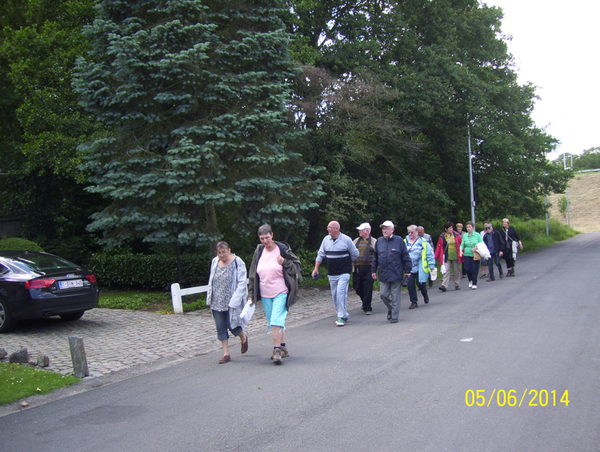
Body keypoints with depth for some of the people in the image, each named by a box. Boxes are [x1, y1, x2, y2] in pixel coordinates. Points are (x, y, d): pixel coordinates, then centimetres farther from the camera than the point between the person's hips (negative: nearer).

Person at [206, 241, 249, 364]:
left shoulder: (237, 263, -10)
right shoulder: (215, 262, 6)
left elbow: (241, 284, -11)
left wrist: (234, 301, -17)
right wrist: (209, 299, 11)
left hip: (232, 302, -5)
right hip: (217, 302, 5)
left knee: (232, 325, -1)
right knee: (220, 328, 4)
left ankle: (243, 338, 32)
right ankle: (226, 354, 13)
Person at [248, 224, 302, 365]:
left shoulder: (283, 249, -5)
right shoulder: (258, 252, 6)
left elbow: (298, 266, 1)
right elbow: (253, 274, 12)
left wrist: (285, 262, -17)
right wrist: (251, 294, 10)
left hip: (281, 293, -5)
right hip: (265, 295, 5)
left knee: (276, 321, -15)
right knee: (273, 323, 10)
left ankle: (277, 350, -9)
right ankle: (283, 348, 22)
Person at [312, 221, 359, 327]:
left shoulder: (346, 239, -6)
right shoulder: (326, 239, 6)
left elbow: (355, 254, 5)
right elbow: (320, 254, 13)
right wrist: (316, 268, 8)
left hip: (344, 273, -5)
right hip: (331, 274, 5)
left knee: (340, 293, -15)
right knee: (334, 295, 7)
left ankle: (341, 317, -7)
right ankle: (343, 315, 20)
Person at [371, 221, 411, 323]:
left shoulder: (399, 240, -2)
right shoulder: (379, 241, 8)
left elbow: (405, 257, 0)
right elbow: (375, 258, 15)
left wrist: (407, 271, -1)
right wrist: (373, 271, 13)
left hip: (396, 275, -3)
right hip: (383, 275, 3)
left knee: (395, 296, 3)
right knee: (383, 294, 3)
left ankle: (394, 316, 15)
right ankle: (390, 309, 30)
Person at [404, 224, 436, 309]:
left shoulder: (423, 242, -5)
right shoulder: (405, 242, 4)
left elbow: (430, 254, -4)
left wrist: (431, 265, -8)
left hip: (420, 268, -3)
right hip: (409, 268, 3)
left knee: (420, 283, 0)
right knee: (410, 284, -2)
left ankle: (425, 295, 34)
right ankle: (414, 302, 10)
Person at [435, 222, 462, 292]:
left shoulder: (456, 235, 1)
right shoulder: (442, 237, 1)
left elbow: (461, 245, 4)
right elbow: (439, 247, 3)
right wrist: (435, 256, -3)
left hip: (456, 257, 1)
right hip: (447, 257, -1)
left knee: (457, 271, 9)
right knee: (446, 271, -8)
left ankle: (457, 285, 22)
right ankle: (444, 285, -14)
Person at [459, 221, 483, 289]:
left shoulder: (477, 235, 0)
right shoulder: (464, 235, 5)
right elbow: (462, 244, 6)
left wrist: (476, 247, -14)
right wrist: (461, 250, -12)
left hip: (475, 255, -1)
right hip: (467, 255, 2)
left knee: (474, 269, -3)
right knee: (467, 269, -7)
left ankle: (474, 284, 10)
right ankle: (470, 280, 22)